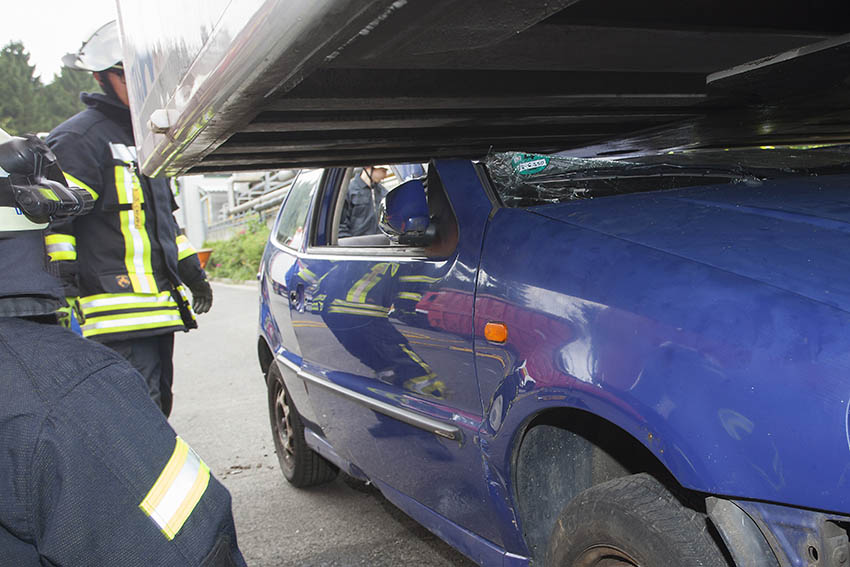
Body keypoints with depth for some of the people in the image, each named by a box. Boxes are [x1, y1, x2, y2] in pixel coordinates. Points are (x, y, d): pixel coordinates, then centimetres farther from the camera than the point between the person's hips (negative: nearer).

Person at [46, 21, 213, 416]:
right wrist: (64, 295, -20)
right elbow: (55, 222, -14)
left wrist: (192, 272, 28)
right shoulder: (78, 139, -7)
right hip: (117, 317, -9)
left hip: (159, 310, 9)